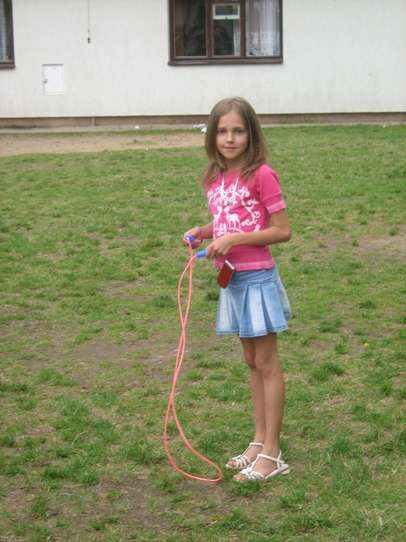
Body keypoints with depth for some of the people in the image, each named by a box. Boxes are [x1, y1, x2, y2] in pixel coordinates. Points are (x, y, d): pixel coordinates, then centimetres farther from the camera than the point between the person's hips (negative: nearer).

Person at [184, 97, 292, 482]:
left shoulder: (261, 175, -14)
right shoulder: (214, 180, 6)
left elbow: (282, 231, -13)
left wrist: (234, 239, -20)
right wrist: (203, 232, 0)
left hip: (257, 278, -7)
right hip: (231, 279, 7)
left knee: (266, 364, 1)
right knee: (252, 362, 15)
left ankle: (272, 454, 9)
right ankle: (260, 441, 26)